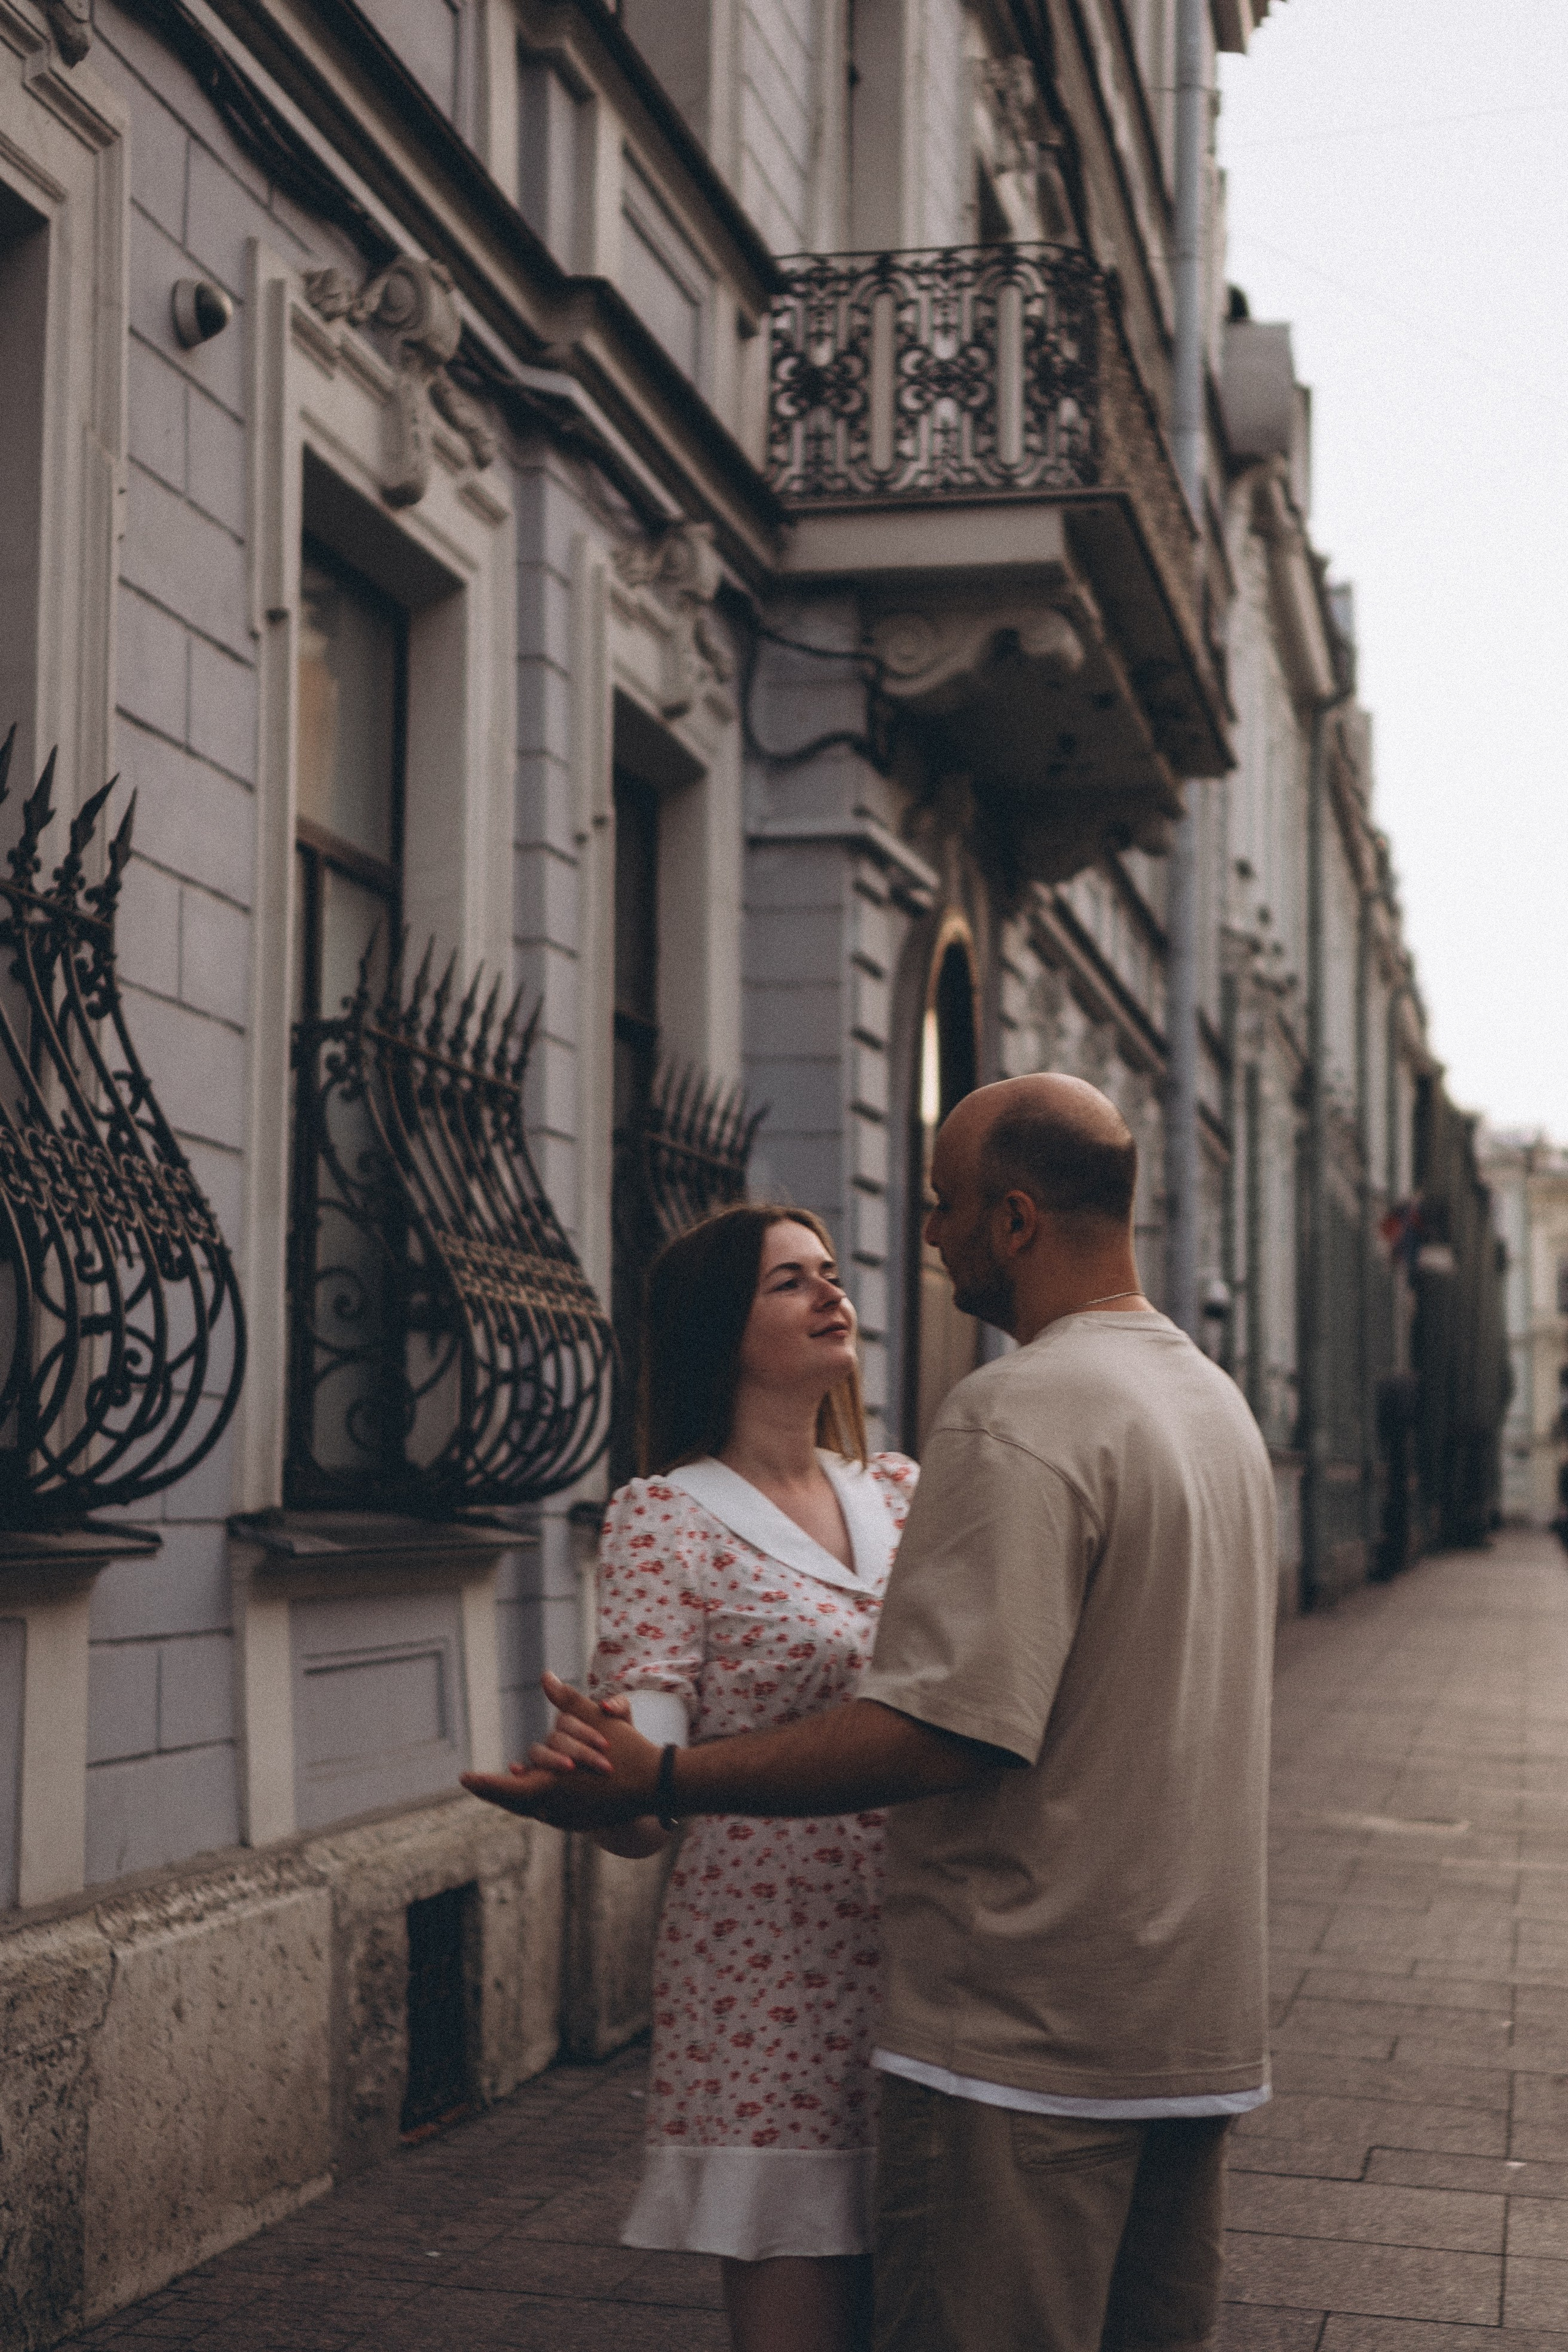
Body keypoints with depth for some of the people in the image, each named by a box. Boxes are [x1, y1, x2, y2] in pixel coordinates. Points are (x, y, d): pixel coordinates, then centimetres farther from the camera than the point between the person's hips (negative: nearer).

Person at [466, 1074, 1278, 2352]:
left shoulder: (1020, 1413, -18)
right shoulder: (1219, 1401, 13)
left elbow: (940, 1731, -25)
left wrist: (657, 1778, -22)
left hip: (1028, 2036, -9)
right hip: (1198, 2021, 9)